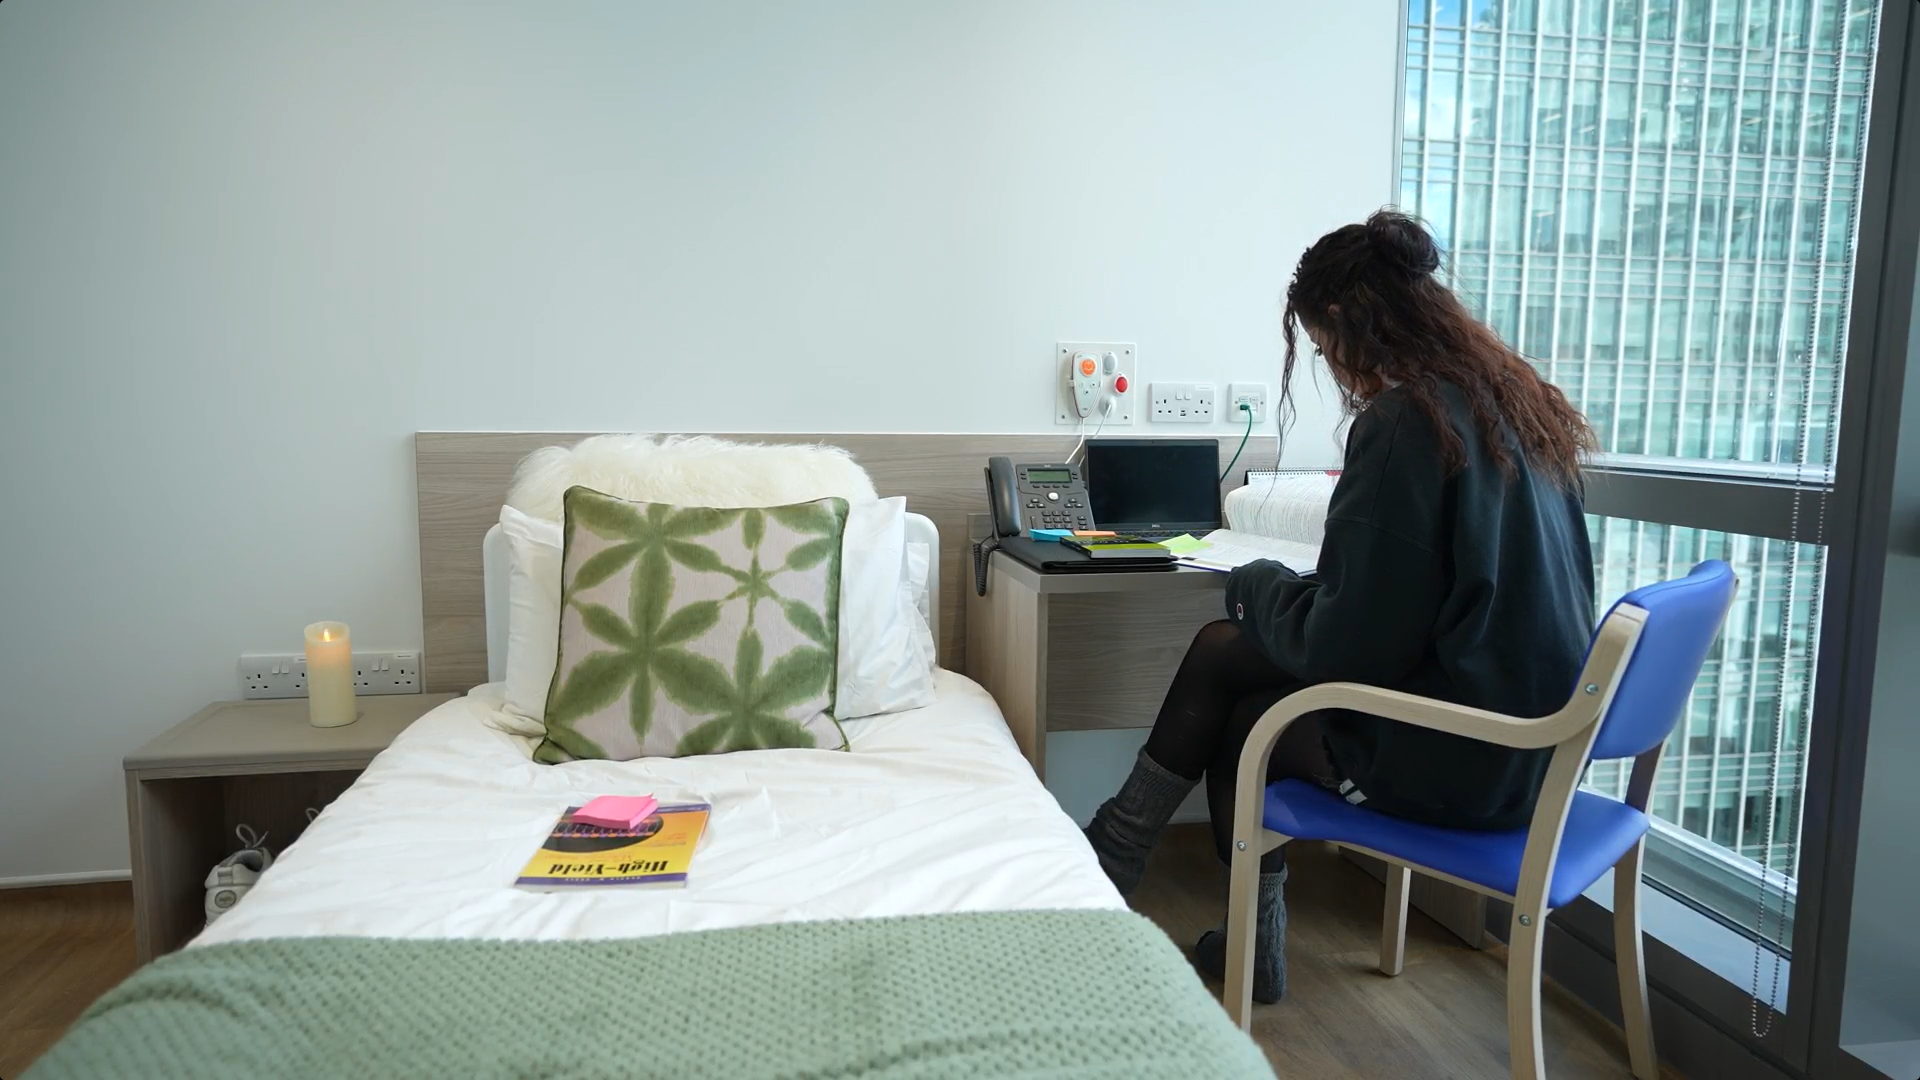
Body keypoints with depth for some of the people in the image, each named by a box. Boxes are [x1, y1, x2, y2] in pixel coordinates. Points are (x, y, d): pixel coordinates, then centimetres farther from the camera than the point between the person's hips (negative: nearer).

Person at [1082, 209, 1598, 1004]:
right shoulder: (1523, 404, 7)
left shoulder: (1403, 422, -19)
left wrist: (1259, 584, -1)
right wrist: (1292, 592, 16)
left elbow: (1345, 644, -19)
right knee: (1224, 650, 13)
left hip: (1461, 762, -8)